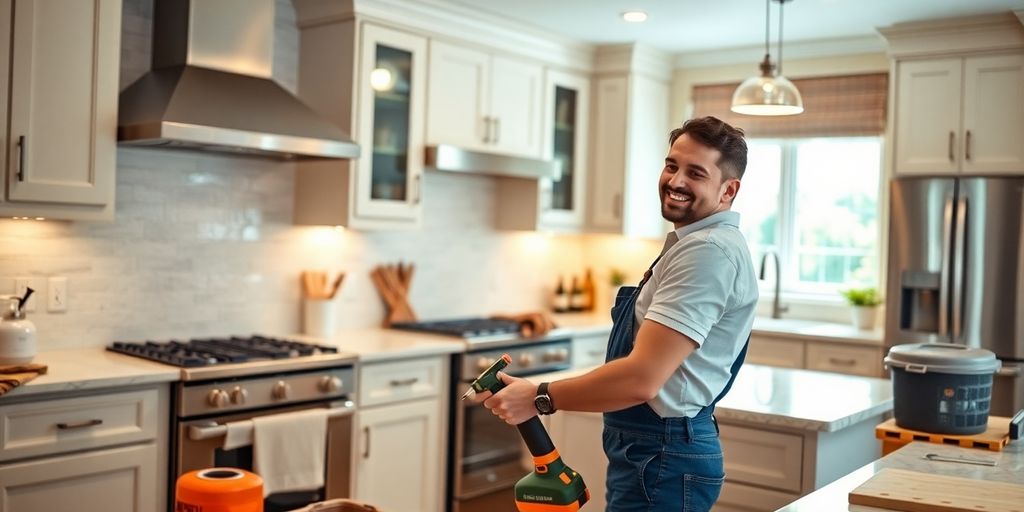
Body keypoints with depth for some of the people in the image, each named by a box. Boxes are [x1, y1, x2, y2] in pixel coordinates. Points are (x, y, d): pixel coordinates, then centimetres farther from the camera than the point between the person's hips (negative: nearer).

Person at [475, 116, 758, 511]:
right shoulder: (697, 243, 14)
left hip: (661, 459, -10)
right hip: (655, 450, 10)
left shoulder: (709, 251, -21)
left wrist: (538, 398, -18)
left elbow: (642, 378, -28)